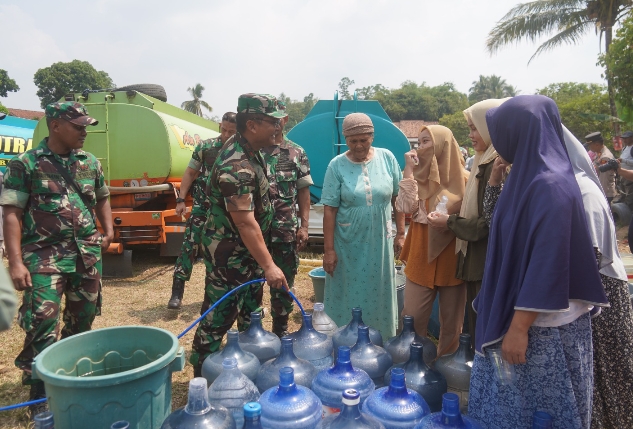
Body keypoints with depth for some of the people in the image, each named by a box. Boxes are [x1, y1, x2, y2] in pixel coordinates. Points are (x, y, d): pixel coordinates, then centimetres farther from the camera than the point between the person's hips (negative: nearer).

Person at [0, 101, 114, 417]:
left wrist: (108, 230, 6)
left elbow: (102, 199, 22)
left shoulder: (91, 163, 9)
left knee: (82, 318, 15)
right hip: (45, 255, -5)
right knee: (42, 321, -8)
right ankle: (39, 392, 11)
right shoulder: (25, 164, -4)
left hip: (88, 253, 5)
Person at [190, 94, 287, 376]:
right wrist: (268, 265, -33)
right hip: (230, 254, -10)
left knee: (251, 312, 22)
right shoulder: (236, 167, -29)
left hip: (250, 250, 10)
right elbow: (245, 223, -33)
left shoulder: (249, 149, 1)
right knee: (218, 317, 3)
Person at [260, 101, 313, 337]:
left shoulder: (297, 153, 5)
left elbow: (303, 192, 6)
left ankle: (280, 332, 30)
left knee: (284, 283, 12)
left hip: (287, 230, 1)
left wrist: (304, 225, -1)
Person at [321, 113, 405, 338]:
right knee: (348, 296, 9)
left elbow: (398, 197, 5)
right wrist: (329, 249, -10)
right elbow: (329, 209, -9)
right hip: (348, 243, -2)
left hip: (380, 242, 2)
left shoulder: (387, 158, -3)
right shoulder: (337, 165, -9)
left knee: (379, 294, 14)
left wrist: (400, 233, 4)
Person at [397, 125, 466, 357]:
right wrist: (408, 170, -12)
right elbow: (406, 207, -13)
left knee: (451, 319, 11)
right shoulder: (419, 176, 4)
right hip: (421, 257, 2)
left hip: (452, 259, -1)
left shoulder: (463, 179, -4)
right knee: (413, 317, 3)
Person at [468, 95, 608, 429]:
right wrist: (494, 182, 4)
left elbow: (548, 263, -25)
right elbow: (499, 226, 17)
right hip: (512, 312, 9)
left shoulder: (551, 185, -23)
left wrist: (519, 328, -21)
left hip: (542, 327, -9)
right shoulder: (526, 176, 5)